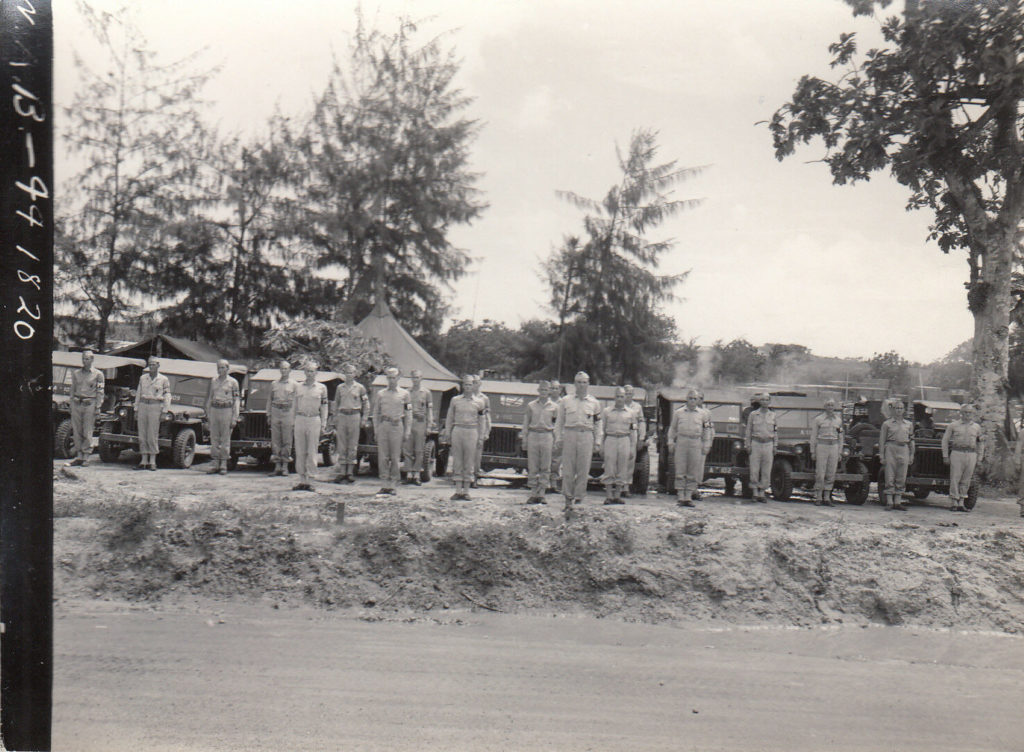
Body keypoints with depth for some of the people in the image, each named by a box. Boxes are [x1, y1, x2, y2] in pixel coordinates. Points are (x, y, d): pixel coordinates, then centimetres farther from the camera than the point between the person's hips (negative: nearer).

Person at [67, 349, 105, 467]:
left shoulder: (98, 374, 3)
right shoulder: (75, 373, 14)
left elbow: (100, 392, 2)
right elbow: (72, 389, 17)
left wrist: (98, 406, -5)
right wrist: (72, 403, 10)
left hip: (89, 404, -4)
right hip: (76, 404, 4)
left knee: (87, 432, -4)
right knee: (77, 431, 3)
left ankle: (86, 456, 1)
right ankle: (78, 456, 9)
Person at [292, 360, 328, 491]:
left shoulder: (322, 388, 5)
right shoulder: (298, 386, 12)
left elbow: (324, 407, 6)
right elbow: (295, 405, 14)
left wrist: (323, 424, 1)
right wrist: (293, 421, 10)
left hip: (314, 420, -2)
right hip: (300, 420, 2)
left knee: (312, 452, -2)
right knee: (300, 452, 3)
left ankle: (309, 480, 2)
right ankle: (302, 480, 8)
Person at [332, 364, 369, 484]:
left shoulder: (360, 387, 4)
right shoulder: (340, 387, 10)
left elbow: (366, 404, 7)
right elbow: (336, 403, 16)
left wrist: (364, 418, 1)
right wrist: (335, 418, 9)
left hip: (354, 416, -2)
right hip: (342, 416, 2)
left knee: (353, 445, 0)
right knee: (341, 445, 2)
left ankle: (350, 472, 6)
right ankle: (342, 472, 6)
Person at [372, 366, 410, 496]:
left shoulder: (404, 394, 8)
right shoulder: (381, 394, 12)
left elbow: (407, 414, 8)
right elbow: (376, 413, 13)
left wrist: (406, 431, 4)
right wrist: (376, 430, 5)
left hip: (397, 426, -2)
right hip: (383, 425, 2)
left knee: (395, 457, -1)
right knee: (382, 457, -1)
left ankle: (393, 486, 4)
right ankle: (385, 484, 5)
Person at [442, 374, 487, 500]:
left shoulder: (478, 402, 7)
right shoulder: (455, 400, 7)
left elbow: (481, 422, 13)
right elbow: (449, 418, 10)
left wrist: (481, 438, 9)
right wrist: (447, 435, 4)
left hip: (471, 433, 0)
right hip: (457, 431, 0)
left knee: (469, 462, 1)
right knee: (457, 461, 1)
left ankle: (466, 491, 8)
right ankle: (458, 491, 6)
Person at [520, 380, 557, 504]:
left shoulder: (554, 407, 7)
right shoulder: (531, 406, 9)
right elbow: (526, 423, 11)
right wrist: (524, 439, 5)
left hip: (547, 437, 0)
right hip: (533, 436, 0)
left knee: (545, 468, 0)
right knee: (533, 467, 1)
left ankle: (541, 494, 6)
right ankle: (533, 494, 6)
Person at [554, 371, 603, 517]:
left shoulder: (594, 403, 13)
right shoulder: (565, 401, 10)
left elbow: (597, 424, 16)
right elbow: (559, 421, 11)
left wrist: (598, 442, 10)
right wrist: (558, 438, 4)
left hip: (586, 436, 1)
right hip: (569, 435, -1)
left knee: (583, 470, -2)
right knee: (568, 469, -3)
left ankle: (578, 498, 6)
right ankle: (568, 500, 2)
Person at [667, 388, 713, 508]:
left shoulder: (703, 413, 9)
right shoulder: (678, 412, 9)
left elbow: (707, 430, 11)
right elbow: (672, 428, 12)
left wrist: (706, 445, 6)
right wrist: (671, 442, 5)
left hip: (696, 444, 1)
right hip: (681, 442, 0)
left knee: (693, 473, 2)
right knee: (680, 471, -1)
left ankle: (688, 496, 9)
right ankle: (680, 496, 3)